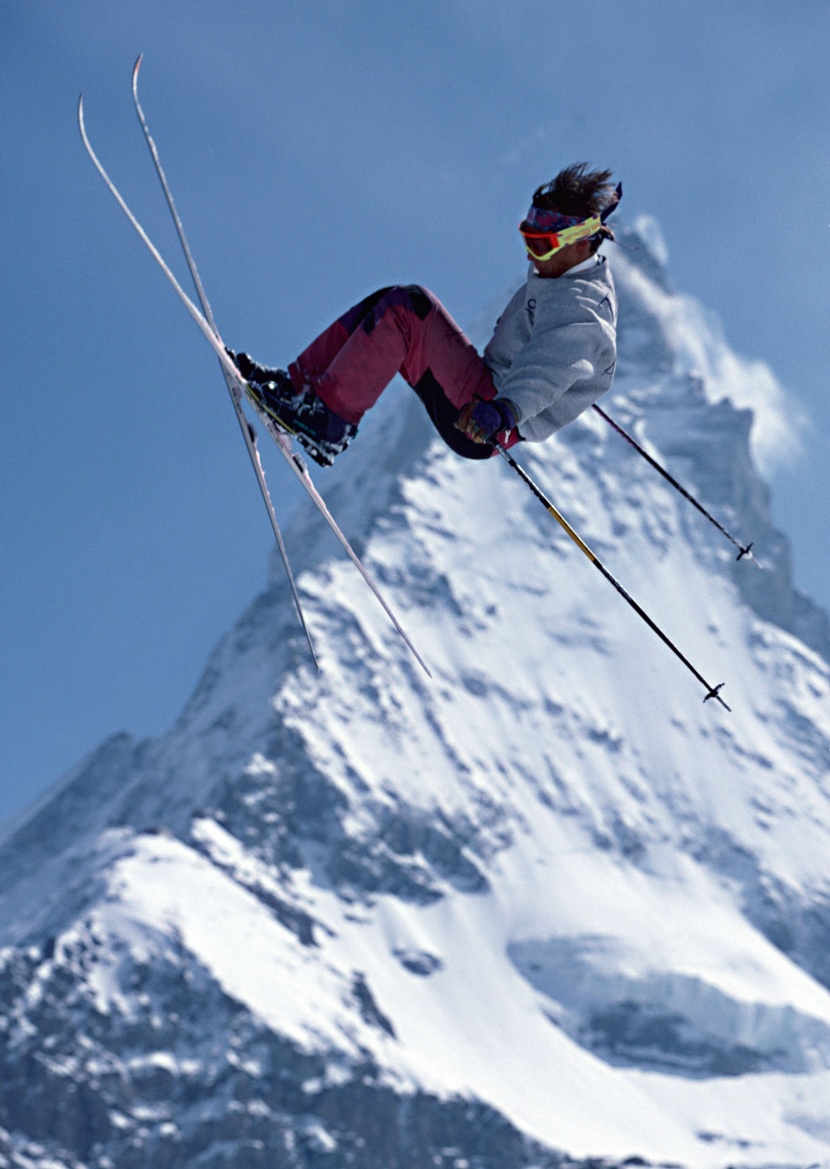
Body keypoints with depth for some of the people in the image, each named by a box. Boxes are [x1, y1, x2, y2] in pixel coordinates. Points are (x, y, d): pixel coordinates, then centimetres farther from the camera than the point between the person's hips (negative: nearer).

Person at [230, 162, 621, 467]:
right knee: (388, 303, 7)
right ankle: (297, 384, 3)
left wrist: (503, 410, -58)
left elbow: (551, 369, -40)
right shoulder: (575, 277, 10)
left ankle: (328, 421, -21)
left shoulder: (581, 313, -21)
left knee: (408, 306, -24)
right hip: (484, 399, 11)